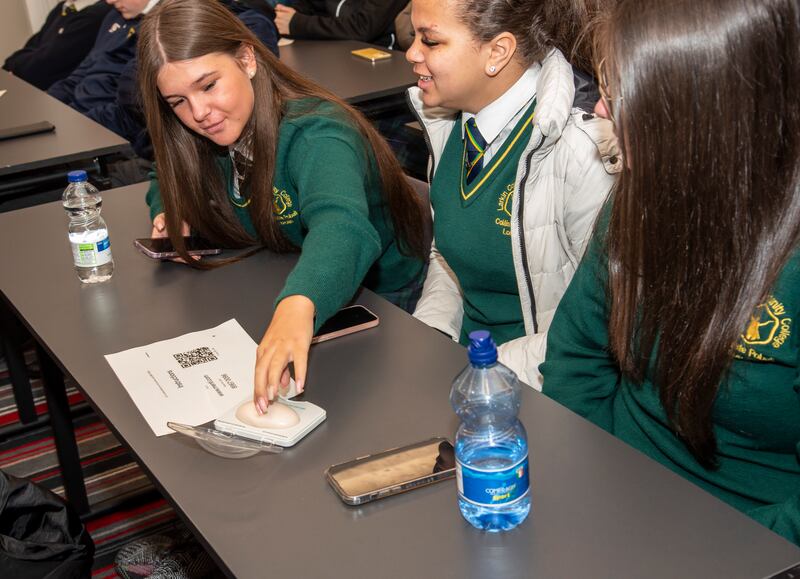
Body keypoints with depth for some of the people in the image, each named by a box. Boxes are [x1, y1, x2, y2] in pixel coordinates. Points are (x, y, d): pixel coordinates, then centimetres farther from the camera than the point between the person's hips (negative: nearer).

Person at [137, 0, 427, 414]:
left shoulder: (315, 135, -30)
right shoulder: (216, 133, -6)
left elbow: (340, 226, -52)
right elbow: (167, 185, 18)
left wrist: (297, 306, -72)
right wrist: (172, 215, -7)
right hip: (278, 294, 7)